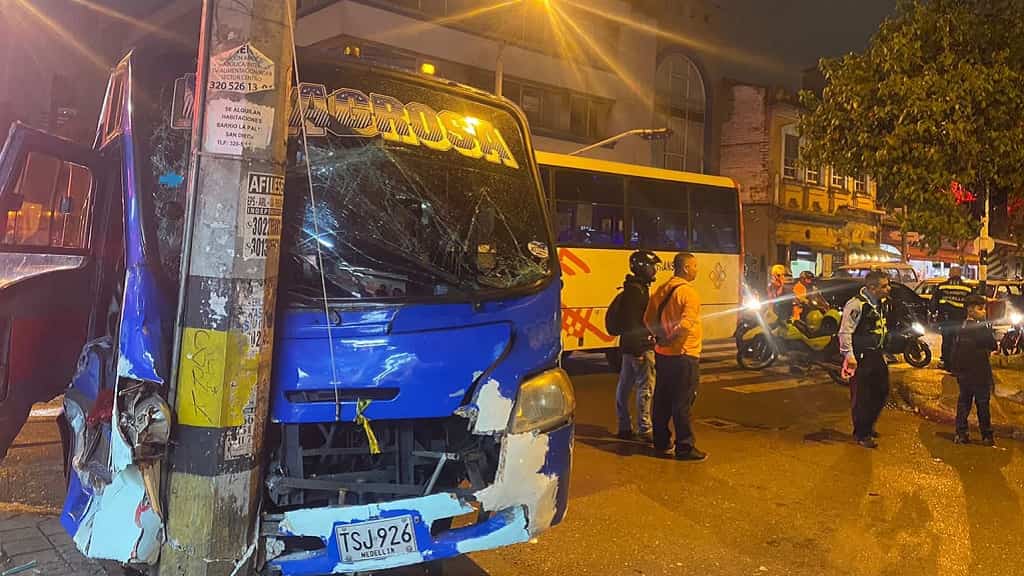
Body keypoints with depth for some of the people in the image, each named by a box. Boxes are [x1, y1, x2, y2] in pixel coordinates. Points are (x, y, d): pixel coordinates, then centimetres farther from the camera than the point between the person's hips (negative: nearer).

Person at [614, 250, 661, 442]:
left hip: (630, 347, 11)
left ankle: (624, 428, 21)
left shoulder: (638, 288, 18)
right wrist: (638, 348, -25)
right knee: (646, 386, -6)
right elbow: (631, 323, -22)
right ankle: (644, 429, -2)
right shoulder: (635, 291, -15)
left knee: (625, 386, 12)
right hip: (639, 347, -11)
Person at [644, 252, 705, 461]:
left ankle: (661, 443, 23)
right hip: (684, 354, -8)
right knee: (683, 403, -2)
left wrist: (661, 336, 10)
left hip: (662, 354, 8)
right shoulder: (688, 292, -15)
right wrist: (672, 338, -12)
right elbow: (687, 324, -26)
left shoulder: (661, 290, 9)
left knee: (662, 400, 14)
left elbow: (648, 319, 11)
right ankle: (685, 447, 4)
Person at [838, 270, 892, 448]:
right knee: (861, 397, 1)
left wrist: (882, 351, 21)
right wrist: (849, 356, -21)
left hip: (877, 355, 9)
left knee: (881, 392, 17)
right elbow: (845, 332, -20)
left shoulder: (881, 303, 7)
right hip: (861, 357, -9)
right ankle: (861, 434, 16)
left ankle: (869, 426, 37)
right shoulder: (856, 305, -20)